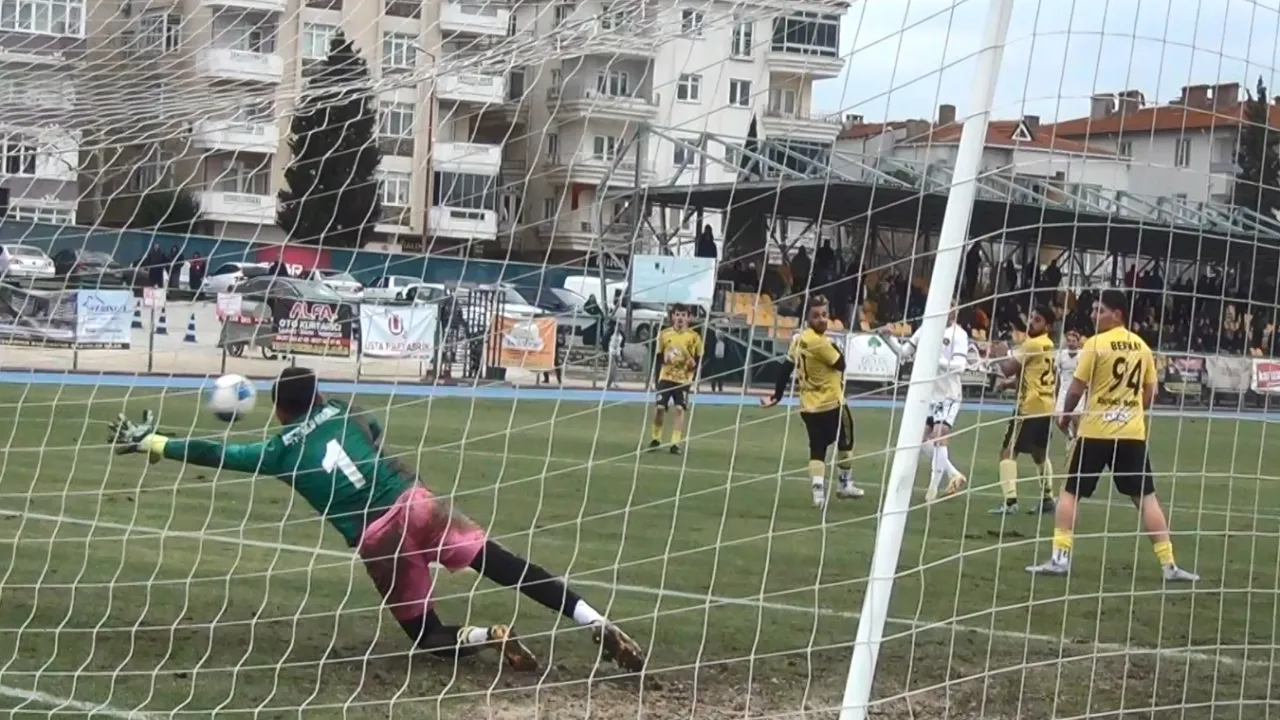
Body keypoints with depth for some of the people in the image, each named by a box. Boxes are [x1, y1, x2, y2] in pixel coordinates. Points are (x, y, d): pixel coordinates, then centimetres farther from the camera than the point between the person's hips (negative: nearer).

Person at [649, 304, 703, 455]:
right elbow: (658, 357, 7)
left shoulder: (694, 337, -3)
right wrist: (656, 377, 3)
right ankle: (656, 438, 18)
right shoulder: (664, 334, 2)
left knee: (680, 409, -8)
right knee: (659, 407, -2)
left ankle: (675, 443, -4)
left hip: (684, 379, -1)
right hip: (666, 377, 1)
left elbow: (699, 360, 2)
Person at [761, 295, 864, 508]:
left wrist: (777, 395, 14)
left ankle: (818, 491, -10)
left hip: (808, 406, 7)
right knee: (845, 441, 15)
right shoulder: (820, 342, -20)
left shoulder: (799, 340, 6)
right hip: (831, 403, -7)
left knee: (817, 448, 4)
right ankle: (845, 484, 25)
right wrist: (835, 347, 3)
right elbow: (840, 364, -14)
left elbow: (786, 369, 9)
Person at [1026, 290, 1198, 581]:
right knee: (1146, 497, 7)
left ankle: (1060, 558, 2)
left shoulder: (1095, 343, -10)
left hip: (1096, 431, -4)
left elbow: (1076, 389, -8)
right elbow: (1150, 392, 12)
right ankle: (1169, 564, 4)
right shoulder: (1142, 346, 7)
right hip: (1132, 432, 4)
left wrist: (1065, 415, 9)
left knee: (1070, 492, 8)